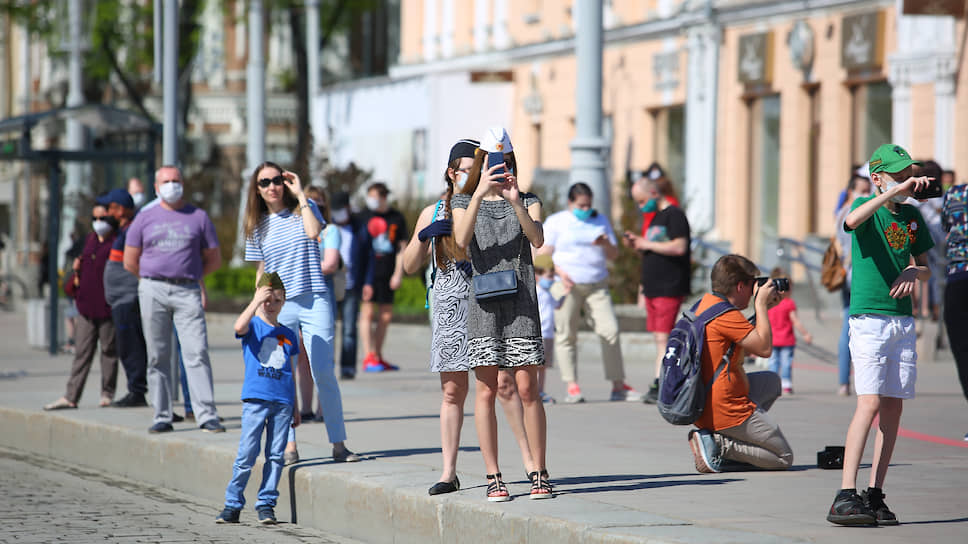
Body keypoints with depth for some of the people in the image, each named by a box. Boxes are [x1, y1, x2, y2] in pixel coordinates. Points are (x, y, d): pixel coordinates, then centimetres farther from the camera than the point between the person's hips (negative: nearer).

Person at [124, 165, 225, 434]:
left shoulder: (198, 217, 11)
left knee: (197, 353, -11)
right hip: (152, 291, 1)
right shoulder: (145, 218, 12)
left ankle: (206, 415, -14)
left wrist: (188, 276, 10)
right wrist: (154, 279, 13)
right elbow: (130, 262, 14)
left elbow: (214, 260, 15)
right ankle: (162, 417, 6)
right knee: (158, 356, 1)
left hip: (187, 292, -1)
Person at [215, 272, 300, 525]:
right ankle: (233, 504, 2)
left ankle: (266, 504, 10)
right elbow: (239, 327, -23)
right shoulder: (253, 326, 3)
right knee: (246, 454, -6)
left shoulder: (288, 335, 14)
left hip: (282, 402, 4)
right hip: (256, 399, -4)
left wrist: (295, 408, 18)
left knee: (276, 456, 3)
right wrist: (256, 301, -20)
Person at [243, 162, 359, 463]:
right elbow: (262, 272, 16)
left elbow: (314, 232, -15)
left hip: (315, 300, -2)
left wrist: (300, 195, -8)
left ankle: (339, 443, -3)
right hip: (279, 306, 2)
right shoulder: (258, 226, 12)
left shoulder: (304, 209, 7)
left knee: (323, 373, -8)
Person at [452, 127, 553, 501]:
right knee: (486, 389, -2)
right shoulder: (465, 202, 9)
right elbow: (461, 240, -11)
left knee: (527, 388, -4)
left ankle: (539, 473, 2)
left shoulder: (528, 202, 11)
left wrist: (515, 202, -22)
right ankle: (493, 477, 2)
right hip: (483, 300, 0)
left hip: (521, 300, 0)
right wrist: (480, 194, -20)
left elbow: (537, 239, -9)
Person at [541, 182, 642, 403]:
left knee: (610, 331, -7)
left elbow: (614, 255, 17)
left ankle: (618, 386, -2)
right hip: (567, 286, -3)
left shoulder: (600, 220, 17)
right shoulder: (556, 222, 6)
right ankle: (572, 387, -4)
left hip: (597, 285, 3)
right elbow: (543, 255, 0)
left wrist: (606, 244, -6)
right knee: (566, 335, -7)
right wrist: (560, 272, -16)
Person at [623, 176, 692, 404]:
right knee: (659, 338, 8)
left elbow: (679, 247, -21)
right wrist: (637, 244, 8)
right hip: (653, 288, 9)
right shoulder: (656, 217, 20)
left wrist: (648, 244, -13)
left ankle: (659, 387, -15)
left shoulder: (674, 215, -9)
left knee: (663, 337, -12)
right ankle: (660, 387, 9)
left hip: (669, 288, -9)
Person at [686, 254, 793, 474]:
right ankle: (718, 445, -11)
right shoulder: (726, 315, -20)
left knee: (772, 381, 32)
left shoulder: (706, 303, 11)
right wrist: (761, 305, -8)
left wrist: (762, 307, 16)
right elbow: (764, 348, -17)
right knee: (784, 458, 4)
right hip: (726, 411, -9)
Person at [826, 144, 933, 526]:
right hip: (868, 318, -6)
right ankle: (845, 498, -18)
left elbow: (925, 267, 21)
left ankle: (875, 495, 9)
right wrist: (892, 193, -36)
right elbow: (852, 220, -29)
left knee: (893, 407, 4)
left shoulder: (912, 215, 13)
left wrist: (914, 272, -3)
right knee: (870, 404, -15)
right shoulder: (867, 207, -3)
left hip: (903, 320, 6)